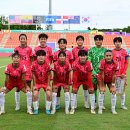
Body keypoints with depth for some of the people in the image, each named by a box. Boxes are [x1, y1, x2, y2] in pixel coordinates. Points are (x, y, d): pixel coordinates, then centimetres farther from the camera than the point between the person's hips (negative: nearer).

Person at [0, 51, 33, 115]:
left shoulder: (22, 67, -25)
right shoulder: (8, 67, -24)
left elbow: (23, 78, -18)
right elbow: (7, 79, -16)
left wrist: (26, 87, -16)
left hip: (20, 83, -1)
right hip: (10, 83, 1)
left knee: (29, 92, -18)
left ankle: (29, 109, 0)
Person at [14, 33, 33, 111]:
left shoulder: (29, 49, 2)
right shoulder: (16, 49, 3)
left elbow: (31, 60, 6)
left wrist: (32, 70, -1)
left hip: (28, 71, -1)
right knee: (18, 88, 5)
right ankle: (17, 105, 16)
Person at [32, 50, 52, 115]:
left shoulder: (47, 64, -16)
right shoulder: (34, 64, -16)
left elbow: (48, 75, -8)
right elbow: (34, 75, -7)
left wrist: (48, 85, -8)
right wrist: (34, 85, -7)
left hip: (46, 83, 0)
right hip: (37, 83, 0)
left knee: (49, 95, -15)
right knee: (35, 95, -17)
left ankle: (48, 109, 4)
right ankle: (36, 109, 2)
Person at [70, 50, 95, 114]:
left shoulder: (89, 63, -25)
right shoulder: (75, 63, -27)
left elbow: (89, 75, -19)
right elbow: (74, 75, -20)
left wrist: (90, 86, -17)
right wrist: (74, 84, -18)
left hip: (86, 79, 1)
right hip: (78, 79, 0)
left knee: (91, 91, -8)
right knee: (74, 91, -11)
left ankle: (92, 108, 5)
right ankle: (72, 108, 1)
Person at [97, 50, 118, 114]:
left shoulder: (115, 63, -23)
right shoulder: (102, 62, -30)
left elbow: (114, 75, -17)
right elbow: (102, 75, -24)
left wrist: (113, 85, -14)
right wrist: (102, 86, -19)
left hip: (110, 80, 3)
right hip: (102, 79, -2)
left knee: (113, 92, -3)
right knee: (101, 92, -12)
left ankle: (113, 109, 9)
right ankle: (100, 109, 0)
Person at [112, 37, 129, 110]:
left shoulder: (124, 52, 2)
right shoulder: (112, 52, 1)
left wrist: (124, 73, -5)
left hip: (122, 74, 1)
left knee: (122, 90, 8)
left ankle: (123, 105, 19)